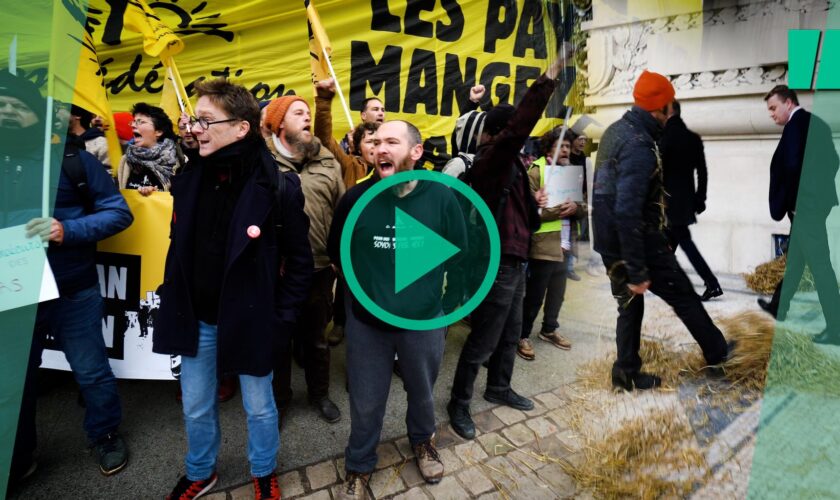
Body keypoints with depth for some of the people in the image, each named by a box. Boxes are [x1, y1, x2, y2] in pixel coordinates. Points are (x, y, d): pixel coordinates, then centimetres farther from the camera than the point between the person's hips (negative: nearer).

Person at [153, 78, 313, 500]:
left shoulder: (277, 187, -18)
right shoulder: (188, 178, -2)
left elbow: (300, 261, -12)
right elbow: (180, 248, 11)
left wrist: (281, 318, -13)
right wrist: (175, 302, 8)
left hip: (250, 320, -4)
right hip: (197, 319, 5)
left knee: (259, 407, 17)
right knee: (196, 409, 22)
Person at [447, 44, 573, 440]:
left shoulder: (510, 162, 16)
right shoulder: (490, 159, -13)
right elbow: (521, 124, -30)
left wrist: (534, 202, 1)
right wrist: (551, 75, -30)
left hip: (514, 261, 10)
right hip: (496, 265, -10)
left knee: (511, 334, 20)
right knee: (483, 341, 1)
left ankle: (499, 389, 40)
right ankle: (459, 402, 20)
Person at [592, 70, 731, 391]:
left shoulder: (615, 131, 8)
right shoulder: (638, 146, -23)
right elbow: (628, 213, -29)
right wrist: (637, 272, -26)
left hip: (611, 243, 8)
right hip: (639, 244, -8)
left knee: (630, 305, 18)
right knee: (684, 296, 15)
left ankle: (627, 374, 27)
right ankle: (717, 352, 38)